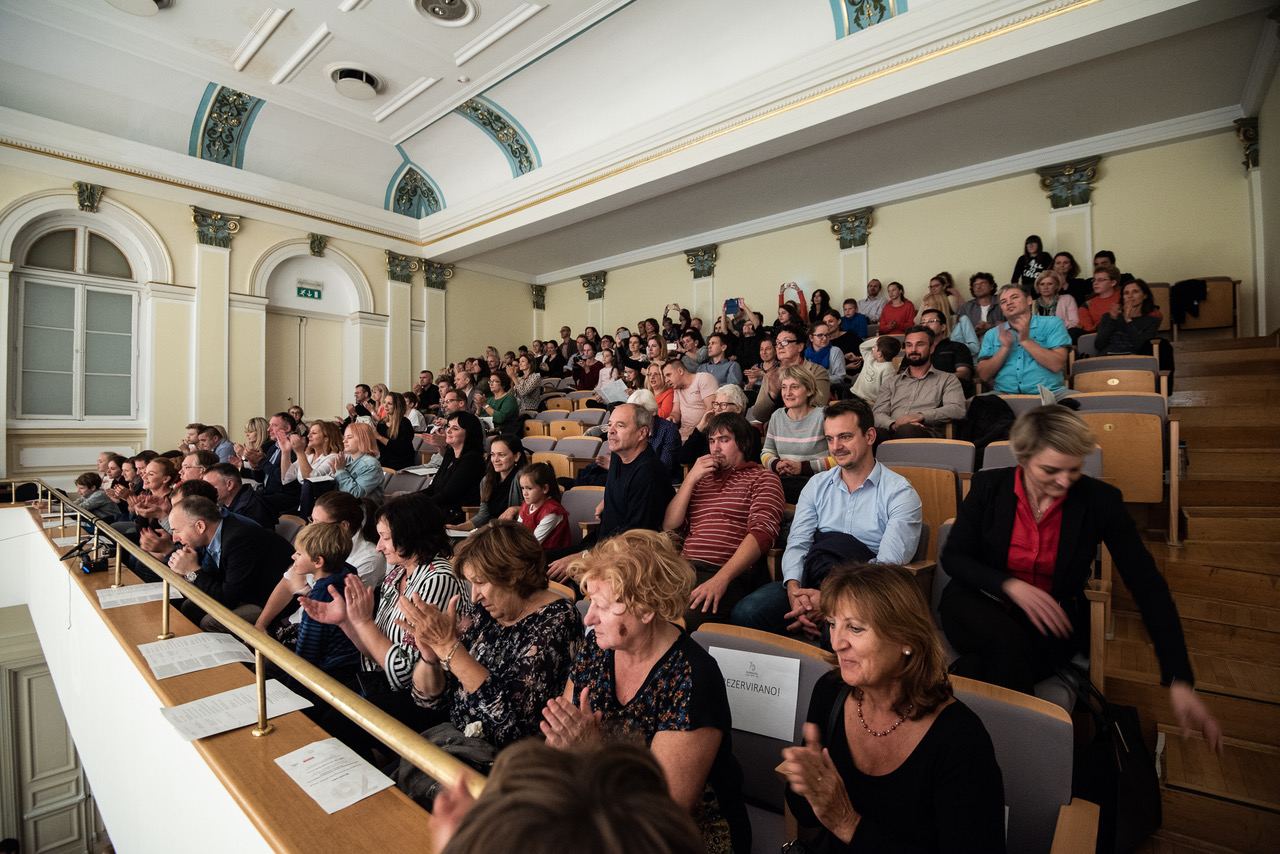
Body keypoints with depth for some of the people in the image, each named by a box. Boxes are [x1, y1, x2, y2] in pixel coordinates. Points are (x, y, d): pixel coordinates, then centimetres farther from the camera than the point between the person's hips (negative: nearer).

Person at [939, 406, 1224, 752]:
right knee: (1007, 642, -35)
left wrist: (1179, 681, -13)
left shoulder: (1101, 500, -6)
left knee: (1001, 659, -34)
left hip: (1053, 617, 0)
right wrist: (1011, 585, -22)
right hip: (981, 607, 0)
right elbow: (953, 556, -4)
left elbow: (1148, 586, -5)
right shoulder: (989, 486, -7)